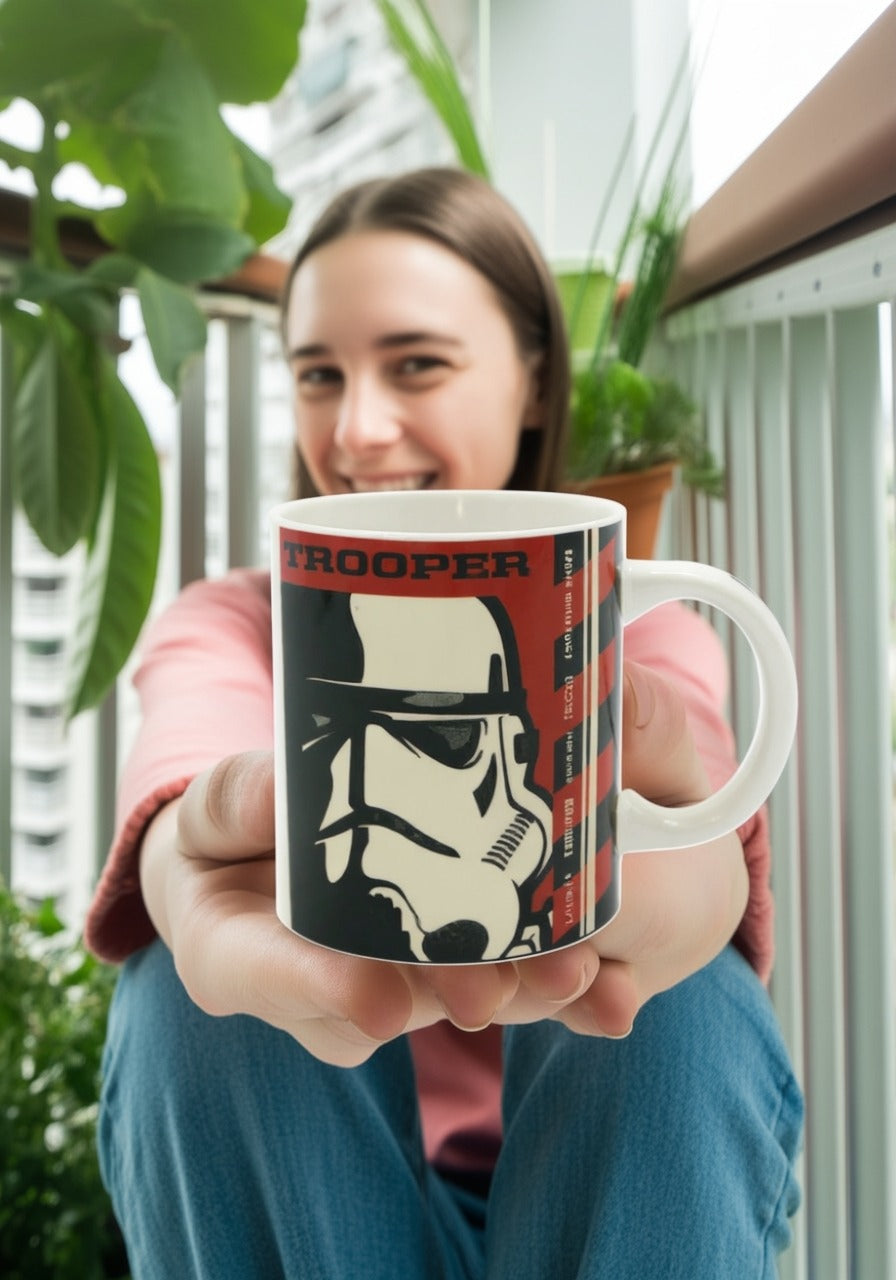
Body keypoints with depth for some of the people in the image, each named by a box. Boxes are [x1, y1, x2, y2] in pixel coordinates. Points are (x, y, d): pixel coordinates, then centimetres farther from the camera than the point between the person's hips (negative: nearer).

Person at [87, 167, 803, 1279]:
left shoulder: (646, 633, -2)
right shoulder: (226, 627, -1)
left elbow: (700, 842, -28)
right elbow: (182, 786, -28)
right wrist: (215, 848, -53)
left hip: (597, 1178, 0)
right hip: (295, 1189, 0)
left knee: (683, 1005, -29)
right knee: (196, 987, -27)